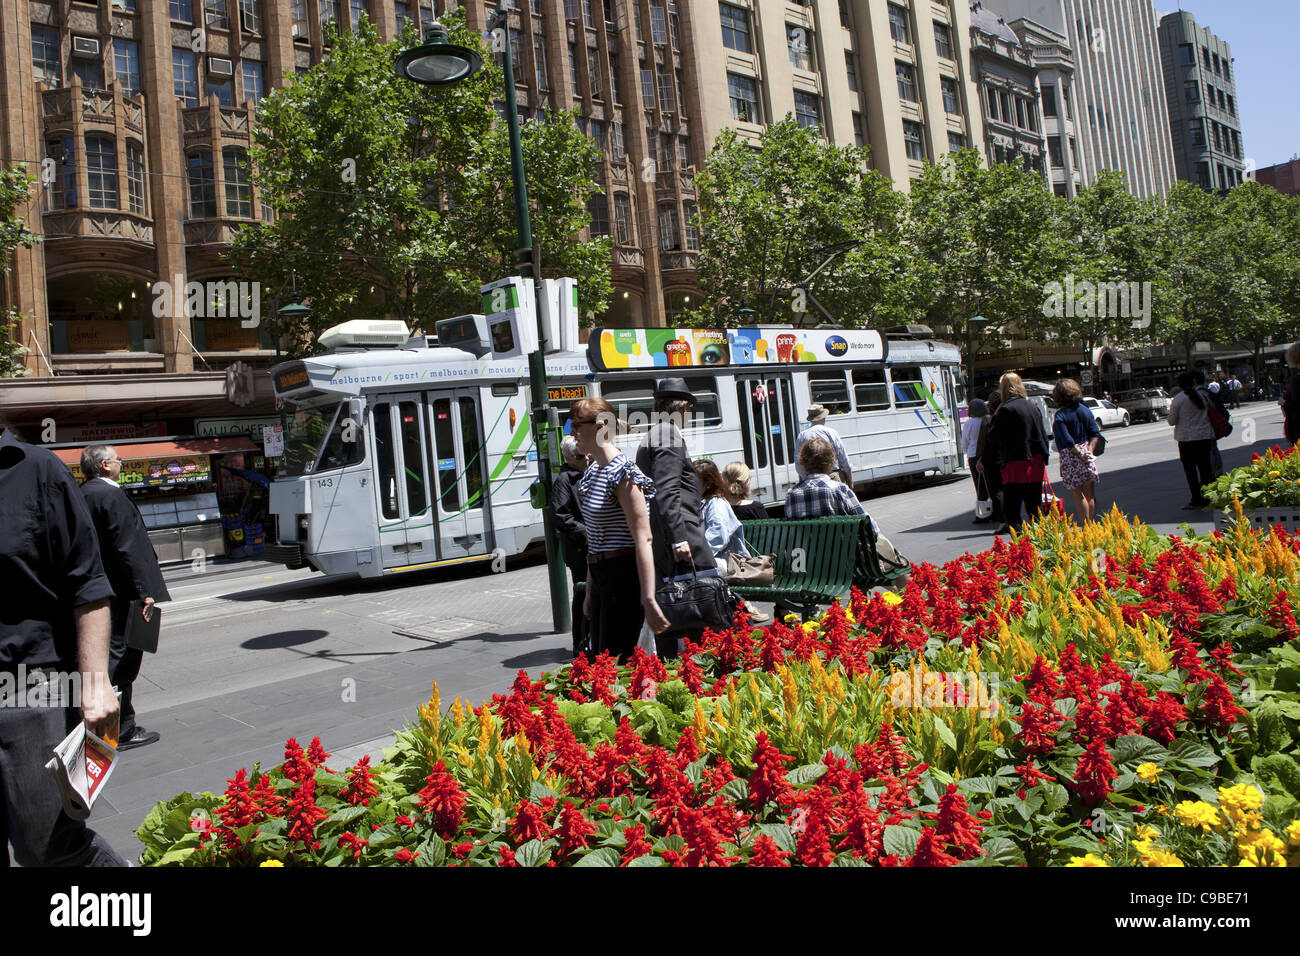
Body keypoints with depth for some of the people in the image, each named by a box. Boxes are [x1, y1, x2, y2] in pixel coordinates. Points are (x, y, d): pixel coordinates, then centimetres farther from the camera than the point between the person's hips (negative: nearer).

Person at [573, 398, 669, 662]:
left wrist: (648, 600, -27)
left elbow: (643, 540, -23)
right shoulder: (593, 471, 11)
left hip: (625, 574, -9)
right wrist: (590, 592, 19)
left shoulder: (621, 472, -17)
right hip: (601, 576, 9)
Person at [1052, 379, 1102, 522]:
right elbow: (1095, 433, 3)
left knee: (1077, 494, 1)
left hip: (1071, 457, -6)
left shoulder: (1060, 415, -12)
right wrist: (1089, 450, -2)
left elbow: (1066, 441, -18)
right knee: (1089, 493, 12)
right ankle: (1091, 523, 19)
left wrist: (1080, 454, -11)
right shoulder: (1085, 410, 6)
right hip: (1087, 453, 6)